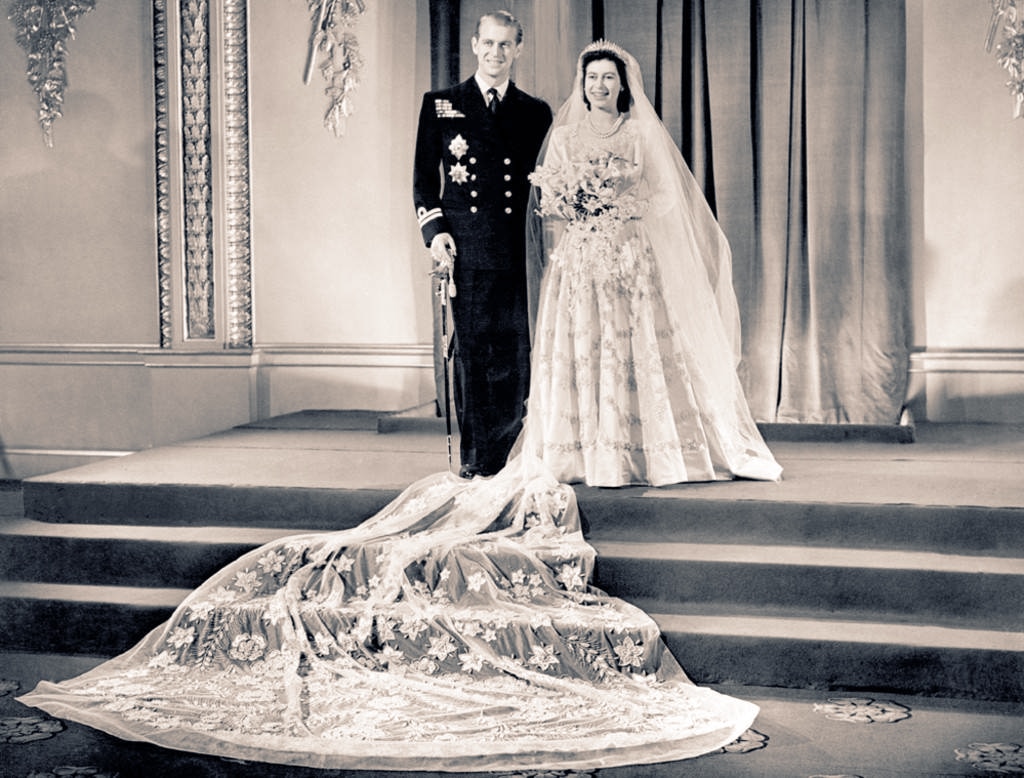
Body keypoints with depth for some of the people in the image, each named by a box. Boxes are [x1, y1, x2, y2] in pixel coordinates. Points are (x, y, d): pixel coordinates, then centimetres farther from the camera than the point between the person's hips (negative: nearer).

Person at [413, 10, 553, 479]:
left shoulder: (536, 113, 14)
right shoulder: (440, 105, 11)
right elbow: (423, 178, 9)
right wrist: (435, 230, -5)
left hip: (519, 254, 1)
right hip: (465, 248, -1)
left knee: (517, 359, 0)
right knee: (471, 356, 0)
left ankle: (500, 456, 12)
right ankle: (473, 458, 7)